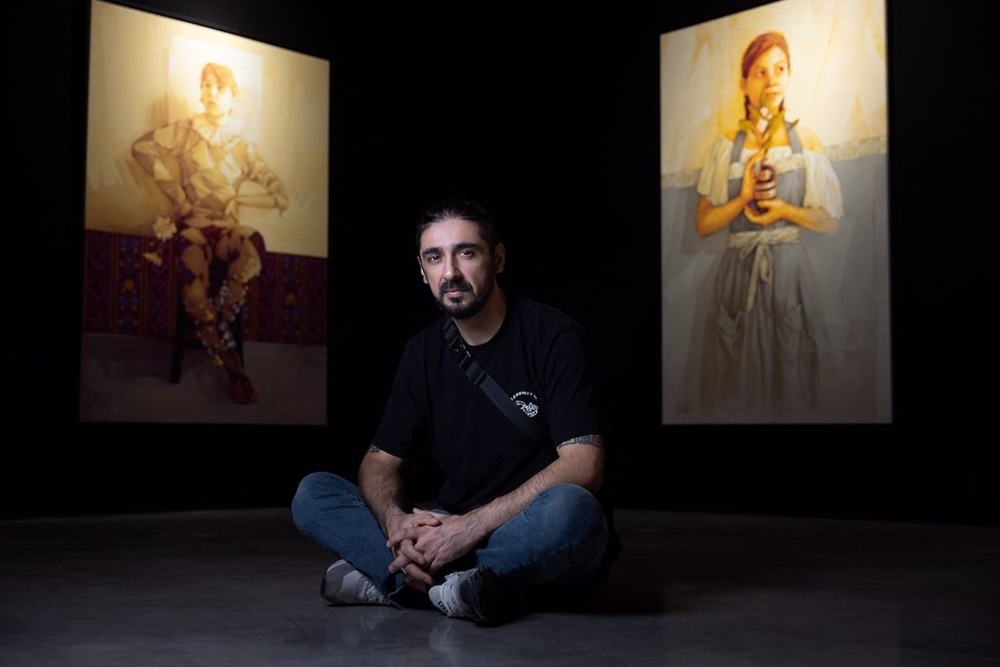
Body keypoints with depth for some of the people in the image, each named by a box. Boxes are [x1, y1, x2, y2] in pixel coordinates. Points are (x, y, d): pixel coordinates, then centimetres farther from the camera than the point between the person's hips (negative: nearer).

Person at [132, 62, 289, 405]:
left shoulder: (245, 148, 9)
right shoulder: (185, 132, 6)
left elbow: (280, 197, 4)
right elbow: (142, 147, -5)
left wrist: (236, 193, -7)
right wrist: (176, 191, -8)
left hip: (226, 228, 2)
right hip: (192, 225, -2)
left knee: (253, 245, -35)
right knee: (193, 271, -36)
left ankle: (215, 329, -19)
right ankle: (231, 364, -24)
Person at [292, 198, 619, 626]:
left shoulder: (553, 337, -9)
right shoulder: (423, 352, 7)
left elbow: (583, 465, -19)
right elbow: (379, 462, 6)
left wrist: (472, 526, -26)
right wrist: (396, 522, -19)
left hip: (540, 543, -5)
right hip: (453, 529, 5)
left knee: (569, 509, -39)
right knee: (312, 494, -9)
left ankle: (392, 583, -25)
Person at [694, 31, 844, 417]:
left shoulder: (806, 140, 3)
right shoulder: (726, 144, 5)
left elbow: (830, 221, 4)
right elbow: (703, 224, 3)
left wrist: (783, 210, -12)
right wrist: (743, 198, -13)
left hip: (789, 270, 0)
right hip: (738, 273, 1)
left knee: (787, 379, 4)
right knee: (736, 383, 4)